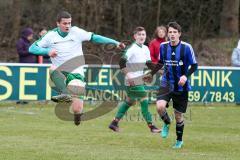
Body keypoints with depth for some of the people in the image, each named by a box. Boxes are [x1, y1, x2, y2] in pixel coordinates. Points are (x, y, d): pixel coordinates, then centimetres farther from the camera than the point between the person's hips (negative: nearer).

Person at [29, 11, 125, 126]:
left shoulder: (76, 32, 1)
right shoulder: (51, 36, 1)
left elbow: (94, 38, 3)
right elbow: (32, 48, -1)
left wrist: (115, 43, -3)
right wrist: (47, 51, -18)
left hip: (76, 74, -1)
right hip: (60, 74, 1)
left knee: (77, 110, -13)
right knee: (52, 68, -36)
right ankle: (65, 94, -52)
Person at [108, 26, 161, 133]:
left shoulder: (145, 49, 12)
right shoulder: (132, 48, -13)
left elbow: (149, 64, 18)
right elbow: (122, 62, -19)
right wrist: (128, 74, -25)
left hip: (139, 79, 9)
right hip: (133, 80, -9)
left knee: (129, 101, 15)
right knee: (144, 101, -9)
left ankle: (114, 122, 22)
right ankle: (151, 126, -6)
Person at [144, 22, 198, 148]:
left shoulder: (186, 47, -11)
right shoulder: (163, 46, 0)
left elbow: (194, 66, -6)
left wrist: (186, 76, -22)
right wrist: (151, 74, 18)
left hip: (181, 87, -2)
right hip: (166, 84, 2)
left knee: (178, 115, 6)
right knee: (160, 106, -23)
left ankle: (179, 140, 29)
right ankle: (166, 123, 11)